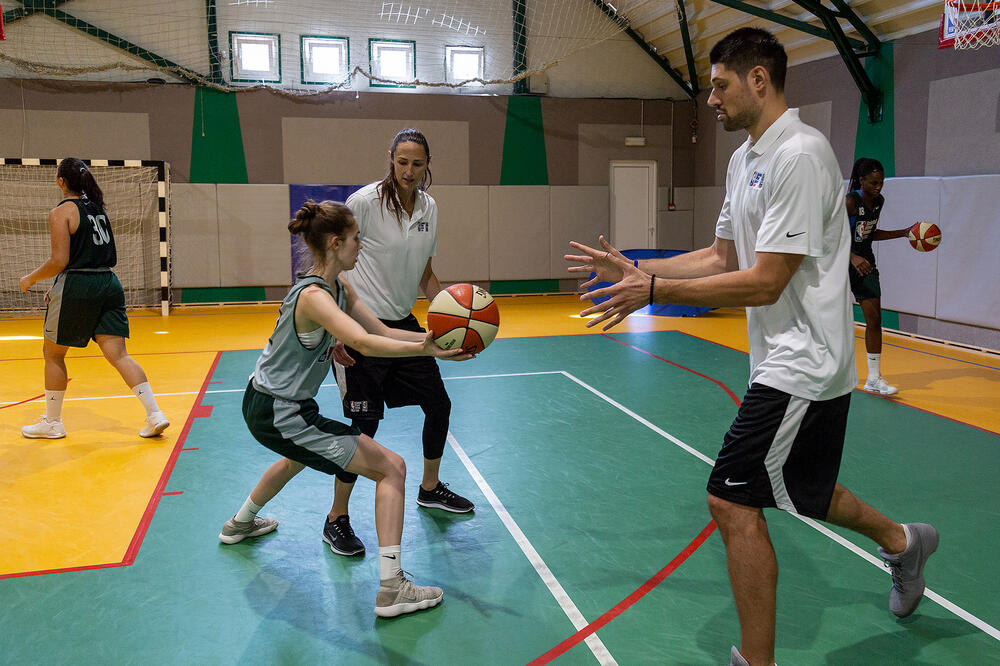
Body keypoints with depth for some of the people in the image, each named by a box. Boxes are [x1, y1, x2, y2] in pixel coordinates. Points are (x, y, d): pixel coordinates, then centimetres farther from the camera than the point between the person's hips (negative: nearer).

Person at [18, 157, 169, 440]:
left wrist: (30, 279, 4)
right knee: (118, 354, 2)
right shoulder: (97, 207, 15)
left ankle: (52, 422, 21)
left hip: (77, 286, -6)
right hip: (109, 284, 6)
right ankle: (154, 414, -8)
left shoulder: (61, 212, -7)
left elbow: (59, 261, -14)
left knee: (52, 353, 12)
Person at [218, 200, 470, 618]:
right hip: (279, 415, -11)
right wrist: (426, 349, -50)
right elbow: (363, 342, -42)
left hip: (270, 404, 11)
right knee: (392, 468, -11)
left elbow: (381, 331, -1)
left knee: (300, 456, 43)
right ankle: (391, 589, -11)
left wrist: (437, 337, -14)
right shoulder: (313, 295, -26)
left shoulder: (339, 290, 4)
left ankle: (240, 523, 64)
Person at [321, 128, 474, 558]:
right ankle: (336, 520, 12)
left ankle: (430, 489, 36)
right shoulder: (364, 201, -15)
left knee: (438, 405, 12)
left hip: (403, 323, 7)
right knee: (364, 422, -6)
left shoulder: (429, 208, 5)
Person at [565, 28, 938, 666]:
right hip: (785, 358, 10)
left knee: (733, 500, -8)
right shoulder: (745, 159, 12)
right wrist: (636, 269, 6)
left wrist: (655, 290, -22)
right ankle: (901, 541, 48)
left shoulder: (800, 154, -19)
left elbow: (764, 281, -23)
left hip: (803, 363, -10)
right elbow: (722, 258, 15)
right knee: (800, 490, 23)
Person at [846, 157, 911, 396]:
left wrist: (904, 233, 10)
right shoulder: (850, 202, -20)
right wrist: (853, 257, -39)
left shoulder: (879, 201, 3)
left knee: (875, 318, -1)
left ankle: (874, 379, 4)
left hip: (864, 263, 6)